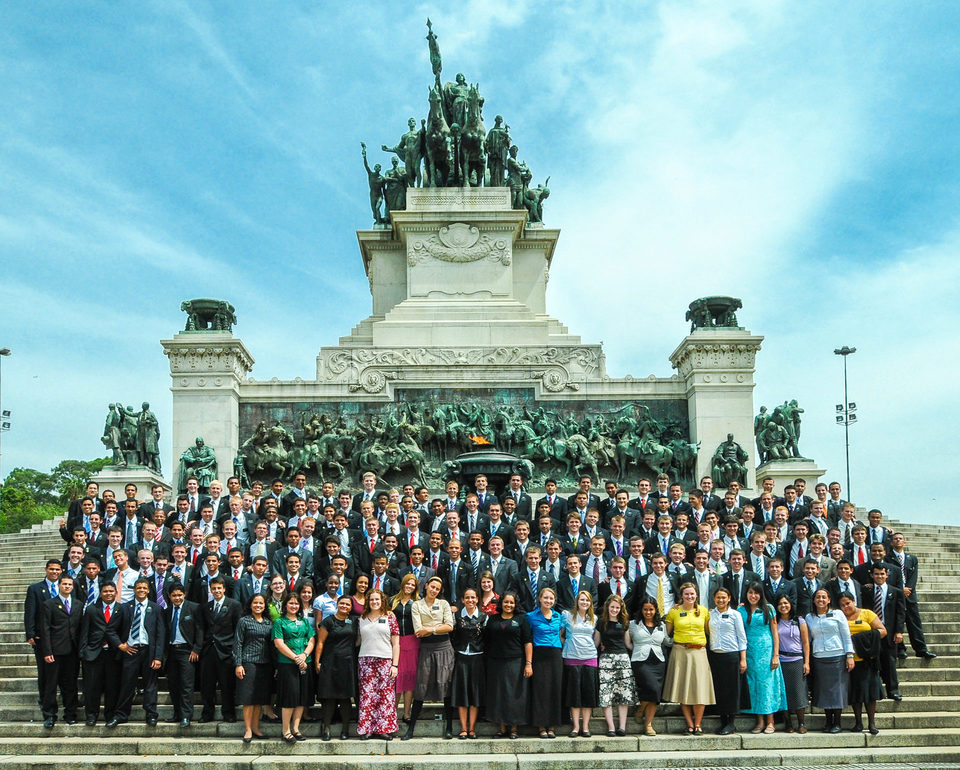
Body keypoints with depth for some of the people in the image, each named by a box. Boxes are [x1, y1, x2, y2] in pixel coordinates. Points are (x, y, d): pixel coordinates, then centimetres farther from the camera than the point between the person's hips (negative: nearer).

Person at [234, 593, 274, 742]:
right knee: (248, 697, -5)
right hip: (249, 662, -4)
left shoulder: (268, 622, 12)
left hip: (265, 663, 4)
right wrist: (238, 664, -10)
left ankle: (256, 727, 15)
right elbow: (238, 643, -3)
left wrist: (273, 664, 10)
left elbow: (271, 644, 14)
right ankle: (248, 729, 0)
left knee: (260, 697, 7)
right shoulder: (244, 621, 0)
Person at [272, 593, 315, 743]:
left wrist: (304, 655, -8)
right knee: (290, 696, -8)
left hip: (304, 664, 5)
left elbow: (312, 640, 10)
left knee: (302, 697, 4)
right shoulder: (279, 622, 2)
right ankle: (286, 730, 1)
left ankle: (295, 729, 12)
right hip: (286, 663, -5)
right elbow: (279, 643, -7)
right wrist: (295, 658, -13)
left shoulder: (304, 622, 16)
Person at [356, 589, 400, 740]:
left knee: (386, 694, -4)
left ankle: (385, 729, 3)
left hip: (385, 661, -1)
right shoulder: (362, 619, 13)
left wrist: (395, 665, -4)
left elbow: (396, 643, 4)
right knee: (367, 695, -3)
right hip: (365, 661, 1)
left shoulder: (389, 617, 7)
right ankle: (366, 729, 2)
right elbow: (359, 641, 15)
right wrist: (357, 663, 5)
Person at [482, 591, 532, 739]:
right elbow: (486, 642, 13)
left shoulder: (521, 619, 4)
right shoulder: (493, 620, 11)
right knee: (498, 696, 4)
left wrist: (528, 664, -9)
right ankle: (503, 728, 13)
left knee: (514, 696, -1)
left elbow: (528, 642, -1)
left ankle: (513, 729, 9)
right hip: (496, 664, 3)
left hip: (515, 663, -3)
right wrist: (486, 662, 6)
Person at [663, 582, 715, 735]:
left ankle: (698, 724, 6)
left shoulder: (704, 611, 8)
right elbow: (666, 633, 9)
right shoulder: (674, 611, 5)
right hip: (680, 652, 0)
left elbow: (709, 631, 14)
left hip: (699, 652, 1)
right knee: (683, 688, -1)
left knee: (700, 688, -4)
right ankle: (690, 724, 8)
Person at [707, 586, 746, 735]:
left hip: (731, 655, -3)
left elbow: (742, 638, 1)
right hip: (714, 655, 3)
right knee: (718, 688, 4)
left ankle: (731, 723, 7)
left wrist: (743, 659, -4)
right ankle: (723, 722, 12)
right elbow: (707, 634, 13)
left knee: (731, 688, -1)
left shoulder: (735, 615, 2)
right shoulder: (710, 615, 10)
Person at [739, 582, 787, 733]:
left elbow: (775, 633, 1)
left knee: (767, 683, -3)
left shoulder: (768, 609, 2)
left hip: (767, 650, -2)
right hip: (750, 652, 2)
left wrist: (776, 655, -6)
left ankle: (770, 722, 2)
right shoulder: (741, 611, 8)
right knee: (753, 685, 1)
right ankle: (760, 721, 6)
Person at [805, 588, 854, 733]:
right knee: (824, 690, 2)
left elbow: (846, 636, 3)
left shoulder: (837, 614, 4)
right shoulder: (809, 618, 10)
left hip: (838, 657, -2)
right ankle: (828, 721, 12)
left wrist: (849, 656, -3)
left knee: (838, 689, -1)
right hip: (819, 659, 2)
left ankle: (837, 722, 8)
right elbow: (807, 639, 14)